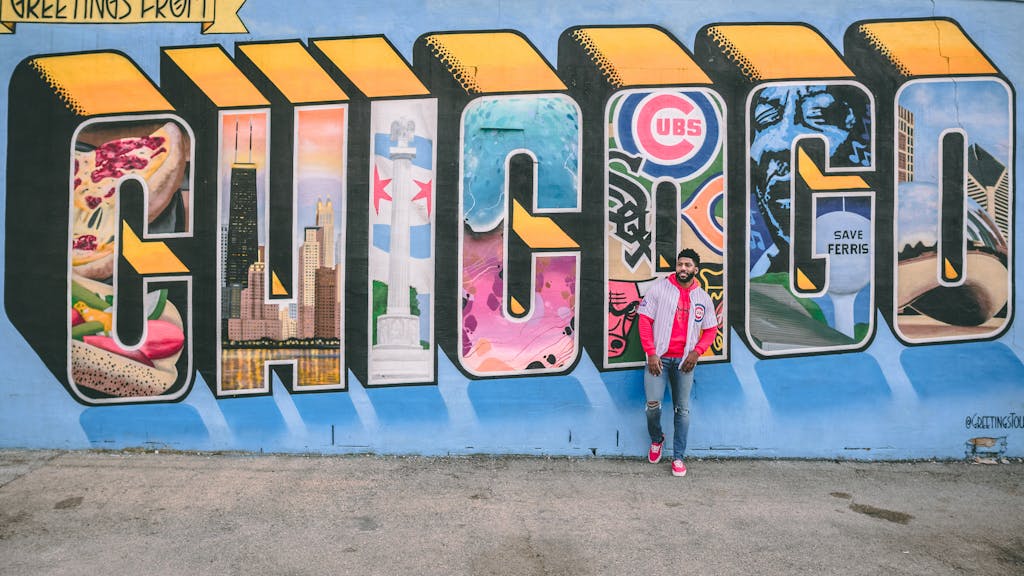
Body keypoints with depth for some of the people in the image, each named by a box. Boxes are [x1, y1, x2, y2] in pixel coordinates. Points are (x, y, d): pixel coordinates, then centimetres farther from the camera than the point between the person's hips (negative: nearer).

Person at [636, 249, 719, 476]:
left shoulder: (703, 298, 7)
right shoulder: (659, 288, -2)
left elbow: (711, 330, 13)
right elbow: (644, 320, -4)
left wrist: (696, 351, -5)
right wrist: (651, 353, -10)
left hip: (685, 360, 3)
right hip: (659, 357, -2)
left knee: (682, 409, 7)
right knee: (653, 404, -10)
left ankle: (678, 457, 18)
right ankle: (656, 439, 21)